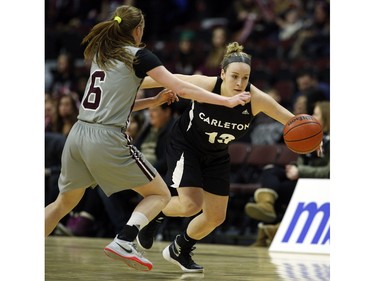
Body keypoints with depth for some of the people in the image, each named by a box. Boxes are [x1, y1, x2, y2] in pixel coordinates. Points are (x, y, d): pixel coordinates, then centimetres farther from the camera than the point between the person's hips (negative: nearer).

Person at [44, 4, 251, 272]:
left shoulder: (100, 54, 18)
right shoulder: (139, 55, -2)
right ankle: (124, 241, -15)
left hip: (78, 134, 7)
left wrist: (155, 100, 20)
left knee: (64, 203, 24)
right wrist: (227, 101, -4)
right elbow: (182, 89, -7)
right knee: (160, 194, 6)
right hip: (107, 140, -7)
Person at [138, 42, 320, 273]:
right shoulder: (204, 85, -32)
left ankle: (180, 250, 35)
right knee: (191, 205, -21)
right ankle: (155, 213, 13)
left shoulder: (256, 99, -26)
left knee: (216, 217, 8)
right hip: (185, 146, -4)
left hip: (217, 156, 4)